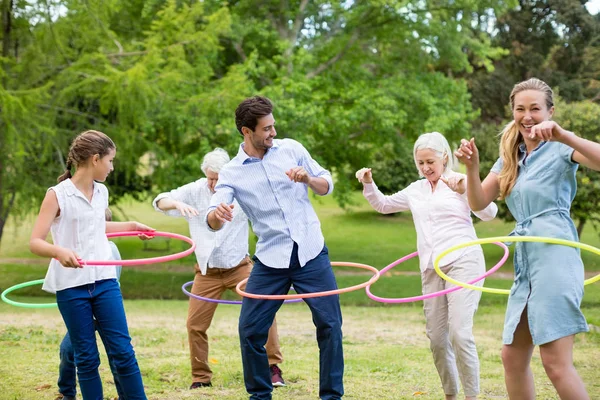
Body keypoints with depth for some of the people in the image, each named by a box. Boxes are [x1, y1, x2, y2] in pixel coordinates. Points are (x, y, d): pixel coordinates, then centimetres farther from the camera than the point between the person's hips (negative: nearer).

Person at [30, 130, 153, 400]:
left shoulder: (101, 193, 9)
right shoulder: (57, 195, -9)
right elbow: (35, 242, -14)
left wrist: (131, 226, 35)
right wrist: (59, 251, -34)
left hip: (105, 281, 5)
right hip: (71, 286, -5)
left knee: (122, 351, 0)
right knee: (87, 357, 3)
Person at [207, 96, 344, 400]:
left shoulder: (291, 149, 2)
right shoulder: (231, 173, -2)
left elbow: (326, 185, 9)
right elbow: (212, 222, -14)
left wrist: (308, 178, -14)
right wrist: (218, 214, -39)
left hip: (311, 252, 0)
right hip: (271, 260, 0)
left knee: (330, 324, -3)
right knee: (250, 330, -2)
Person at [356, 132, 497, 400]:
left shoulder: (460, 182, 1)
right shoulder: (415, 190, 18)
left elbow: (489, 213, -9)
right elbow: (383, 205, 30)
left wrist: (464, 189, -24)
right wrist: (368, 183, 11)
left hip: (463, 262, -6)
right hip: (432, 268, 6)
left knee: (459, 333, -18)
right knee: (436, 337, 4)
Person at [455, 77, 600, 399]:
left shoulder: (559, 149, -3)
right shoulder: (511, 157, 18)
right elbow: (479, 203, 13)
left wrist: (562, 135, -32)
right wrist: (472, 166, -4)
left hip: (555, 257, -8)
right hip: (525, 263, 8)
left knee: (556, 363, -13)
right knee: (513, 358, 10)